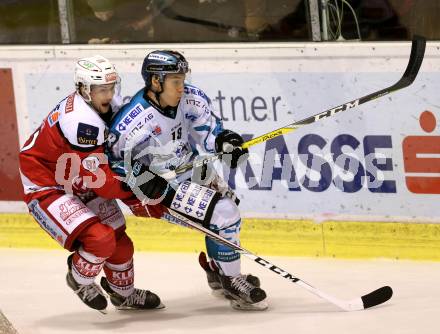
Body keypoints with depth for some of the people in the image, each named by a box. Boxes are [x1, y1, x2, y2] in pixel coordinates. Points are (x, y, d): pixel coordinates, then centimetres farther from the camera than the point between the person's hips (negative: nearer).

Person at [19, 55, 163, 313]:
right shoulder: (81, 122, -33)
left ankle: (124, 293, 42)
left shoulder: (108, 106, -5)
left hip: (81, 185, 9)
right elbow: (101, 181, -30)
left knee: (120, 242, 15)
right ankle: (80, 279, 7)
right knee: (101, 239, -25)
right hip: (46, 189, -9)